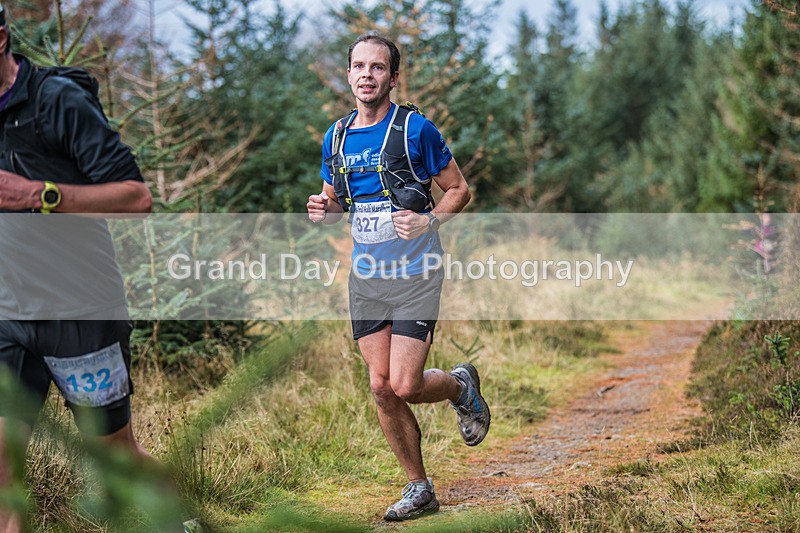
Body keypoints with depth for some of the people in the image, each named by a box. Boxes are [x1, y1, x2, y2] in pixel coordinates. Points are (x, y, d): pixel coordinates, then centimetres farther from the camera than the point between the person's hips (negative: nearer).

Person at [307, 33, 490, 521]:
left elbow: (460, 190, -1)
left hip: (415, 275, -5)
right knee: (381, 387, 2)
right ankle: (419, 489, 17)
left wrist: (428, 220, -18)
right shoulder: (336, 137, 8)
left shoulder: (416, 129, -8)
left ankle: (462, 385, 23)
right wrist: (323, 209, -3)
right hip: (365, 276, 5)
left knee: (405, 386, -12)